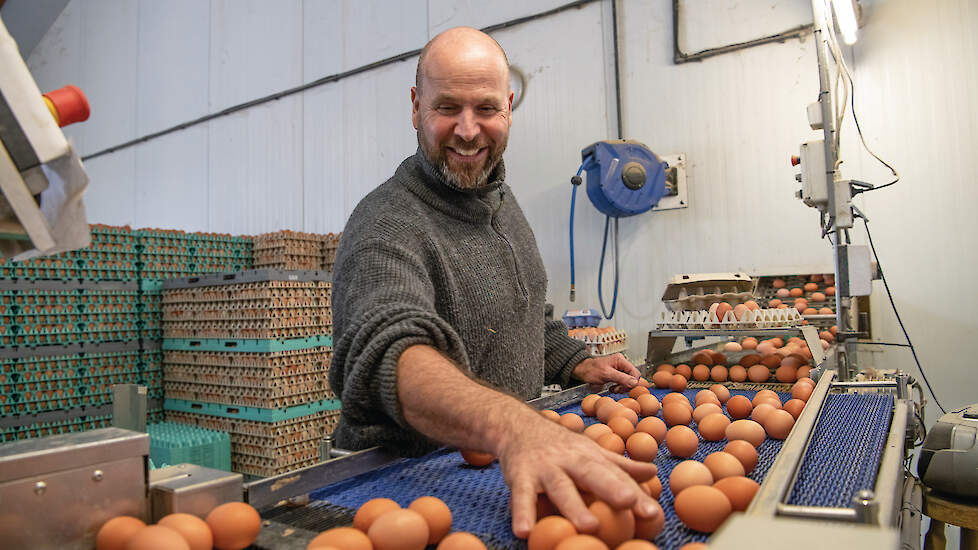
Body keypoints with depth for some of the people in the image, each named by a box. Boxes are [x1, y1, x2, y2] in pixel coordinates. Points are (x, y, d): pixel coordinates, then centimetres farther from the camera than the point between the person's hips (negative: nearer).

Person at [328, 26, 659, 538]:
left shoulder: (500, 199, 8)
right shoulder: (386, 224, -19)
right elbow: (389, 351, -38)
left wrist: (576, 364, 9)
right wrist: (514, 427, -53)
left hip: (507, 460, 7)